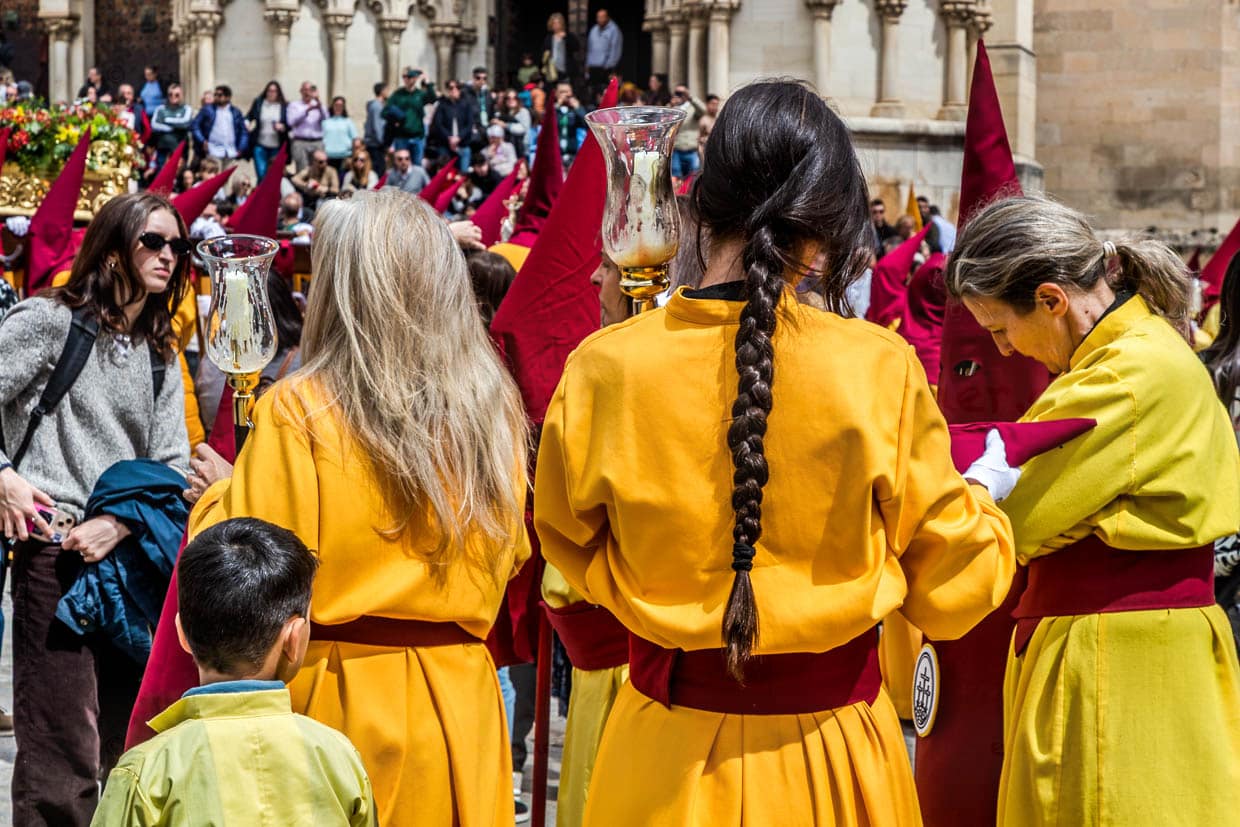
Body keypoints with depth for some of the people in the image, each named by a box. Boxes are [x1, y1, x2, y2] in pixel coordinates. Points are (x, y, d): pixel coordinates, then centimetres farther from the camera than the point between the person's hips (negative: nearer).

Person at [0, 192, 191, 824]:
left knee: (131, 746, 13)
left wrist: (117, 525, -9)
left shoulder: (160, 357, 14)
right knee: (64, 752, -9)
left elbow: (171, 466, 7)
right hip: (57, 553, -6)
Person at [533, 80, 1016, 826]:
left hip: (667, 756, 1)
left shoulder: (603, 369, -14)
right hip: (829, 746, -1)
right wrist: (983, 497, 15)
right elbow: (950, 585, -5)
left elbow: (575, 549, 5)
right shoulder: (880, 371, -17)